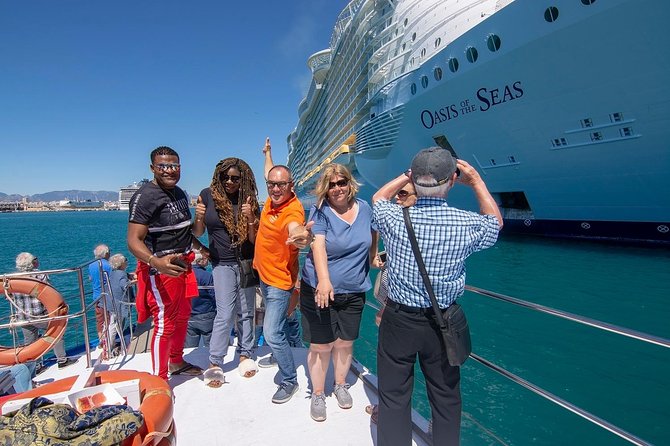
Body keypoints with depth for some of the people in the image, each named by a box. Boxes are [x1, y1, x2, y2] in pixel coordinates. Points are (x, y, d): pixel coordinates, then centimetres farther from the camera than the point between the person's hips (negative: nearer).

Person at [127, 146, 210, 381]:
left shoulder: (180, 193, 11)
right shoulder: (145, 196, -17)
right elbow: (134, 240, -25)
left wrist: (200, 248, 21)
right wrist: (156, 262, -41)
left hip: (182, 265, 9)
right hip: (160, 269, -9)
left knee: (182, 316, 21)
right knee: (165, 325, -5)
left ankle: (176, 362, 40)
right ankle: (159, 380, 12)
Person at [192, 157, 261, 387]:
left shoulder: (249, 200, -3)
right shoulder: (208, 195, -4)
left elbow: (254, 239, -6)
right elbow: (198, 232, 1)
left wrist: (250, 218, -23)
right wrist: (198, 217, -19)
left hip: (246, 262, 2)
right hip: (222, 264, -1)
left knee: (246, 312, 10)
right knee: (225, 314, -6)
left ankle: (245, 355, 27)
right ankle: (215, 364, 9)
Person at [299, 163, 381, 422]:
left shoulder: (364, 208, 3)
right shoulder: (320, 211, -10)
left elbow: (373, 232, 24)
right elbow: (318, 245, -26)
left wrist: (373, 256, 15)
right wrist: (324, 279, -39)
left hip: (353, 292, 4)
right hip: (319, 290, -3)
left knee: (345, 342, 15)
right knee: (321, 346, 4)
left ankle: (341, 386, 40)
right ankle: (317, 394, 27)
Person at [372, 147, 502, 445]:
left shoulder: (394, 219, -16)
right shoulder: (467, 225, -16)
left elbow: (378, 198, 9)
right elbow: (496, 222, 10)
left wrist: (408, 176, 10)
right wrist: (476, 181, 11)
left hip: (398, 319, -1)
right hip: (442, 322, 1)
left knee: (393, 396, 14)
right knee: (446, 397, 21)